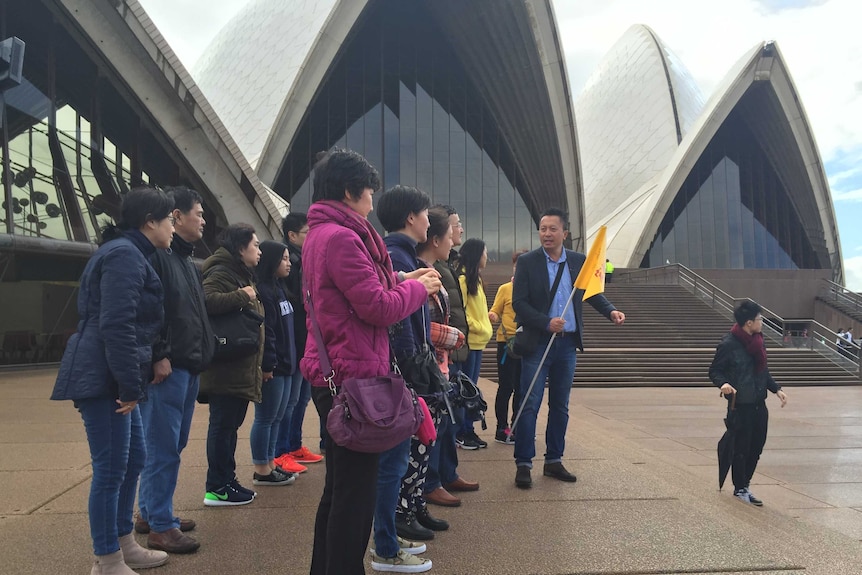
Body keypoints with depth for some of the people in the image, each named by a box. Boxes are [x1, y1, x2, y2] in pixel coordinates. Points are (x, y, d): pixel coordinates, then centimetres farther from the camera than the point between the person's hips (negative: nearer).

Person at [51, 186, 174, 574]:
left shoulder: (130, 254, 19)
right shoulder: (124, 254, -14)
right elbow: (116, 326, -23)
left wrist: (130, 381, 25)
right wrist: (130, 384, -21)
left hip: (112, 377, 11)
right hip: (102, 377, -11)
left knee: (133, 458, 17)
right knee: (110, 469, -3)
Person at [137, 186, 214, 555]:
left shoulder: (187, 260, 20)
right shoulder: (155, 255, -11)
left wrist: (201, 354, 15)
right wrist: (159, 356, -21)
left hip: (189, 367, 10)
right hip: (167, 368, -10)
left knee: (171, 445, 17)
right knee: (163, 448, -2)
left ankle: (149, 512, 29)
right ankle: (160, 527, 8)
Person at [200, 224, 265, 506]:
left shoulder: (243, 275, 20)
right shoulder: (221, 273, -12)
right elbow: (207, 301, -31)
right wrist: (242, 296, -23)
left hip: (241, 369, 10)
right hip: (225, 369, -10)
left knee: (230, 425, 15)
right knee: (222, 425, -3)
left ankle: (227, 481, 25)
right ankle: (217, 489, 5)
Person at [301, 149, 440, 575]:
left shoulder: (320, 234, 15)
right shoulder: (341, 237, -17)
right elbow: (379, 308, -20)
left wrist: (400, 281, 10)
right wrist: (418, 288, -3)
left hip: (333, 373, 11)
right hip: (352, 374, -11)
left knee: (340, 485, 20)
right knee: (357, 489, -1)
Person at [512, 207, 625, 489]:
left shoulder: (579, 261, 5)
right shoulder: (527, 262, -5)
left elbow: (593, 293, 13)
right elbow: (518, 303, -10)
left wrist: (611, 311, -5)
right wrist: (546, 323, -22)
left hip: (567, 343, 4)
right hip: (537, 342, -4)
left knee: (560, 406, 12)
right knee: (529, 405, -3)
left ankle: (554, 461, 24)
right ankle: (523, 464, 5)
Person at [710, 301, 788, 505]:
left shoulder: (758, 341, 7)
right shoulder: (728, 344, -16)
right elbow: (715, 371, -10)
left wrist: (776, 389, 10)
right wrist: (723, 383, -29)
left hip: (759, 404, 7)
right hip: (740, 405, -7)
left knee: (757, 446, 14)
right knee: (741, 448, 4)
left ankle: (744, 483, 31)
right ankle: (740, 489, 21)